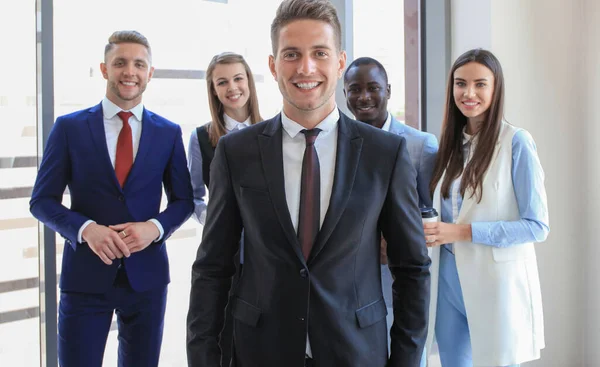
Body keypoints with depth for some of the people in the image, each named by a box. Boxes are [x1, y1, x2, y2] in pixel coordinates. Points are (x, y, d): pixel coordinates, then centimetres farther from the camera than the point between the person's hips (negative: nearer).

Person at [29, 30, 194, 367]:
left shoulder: (169, 133, 5)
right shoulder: (69, 127, 0)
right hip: (85, 274, -2)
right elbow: (43, 200, 0)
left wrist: (155, 227, -11)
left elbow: (184, 200, 9)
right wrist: (86, 228, -17)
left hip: (147, 274, 2)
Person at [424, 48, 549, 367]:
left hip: (496, 282, -5)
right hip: (448, 280, 6)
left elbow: (537, 226, -13)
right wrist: (431, 231, -5)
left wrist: (463, 232, -20)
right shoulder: (449, 143, 8)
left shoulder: (516, 142, -10)